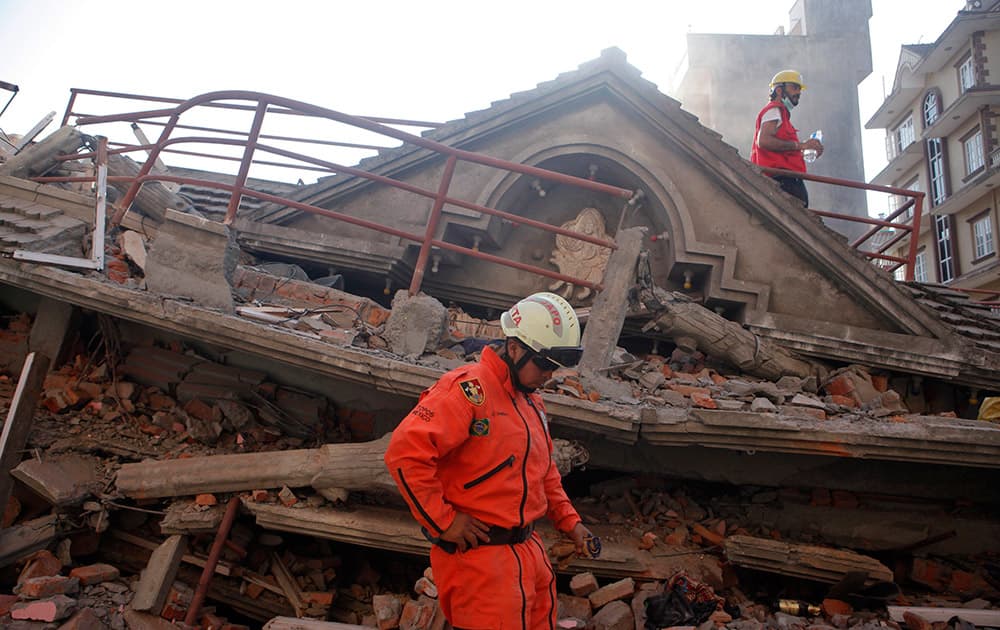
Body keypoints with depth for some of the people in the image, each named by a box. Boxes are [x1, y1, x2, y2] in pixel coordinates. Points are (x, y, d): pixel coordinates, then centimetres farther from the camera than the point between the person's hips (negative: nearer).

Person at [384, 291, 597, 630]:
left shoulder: (533, 402, 13)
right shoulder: (469, 389, -17)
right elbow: (405, 451, -26)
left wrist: (569, 521, 14)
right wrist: (443, 521, -20)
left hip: (529, 549, 9)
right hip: (479, 554, -9)